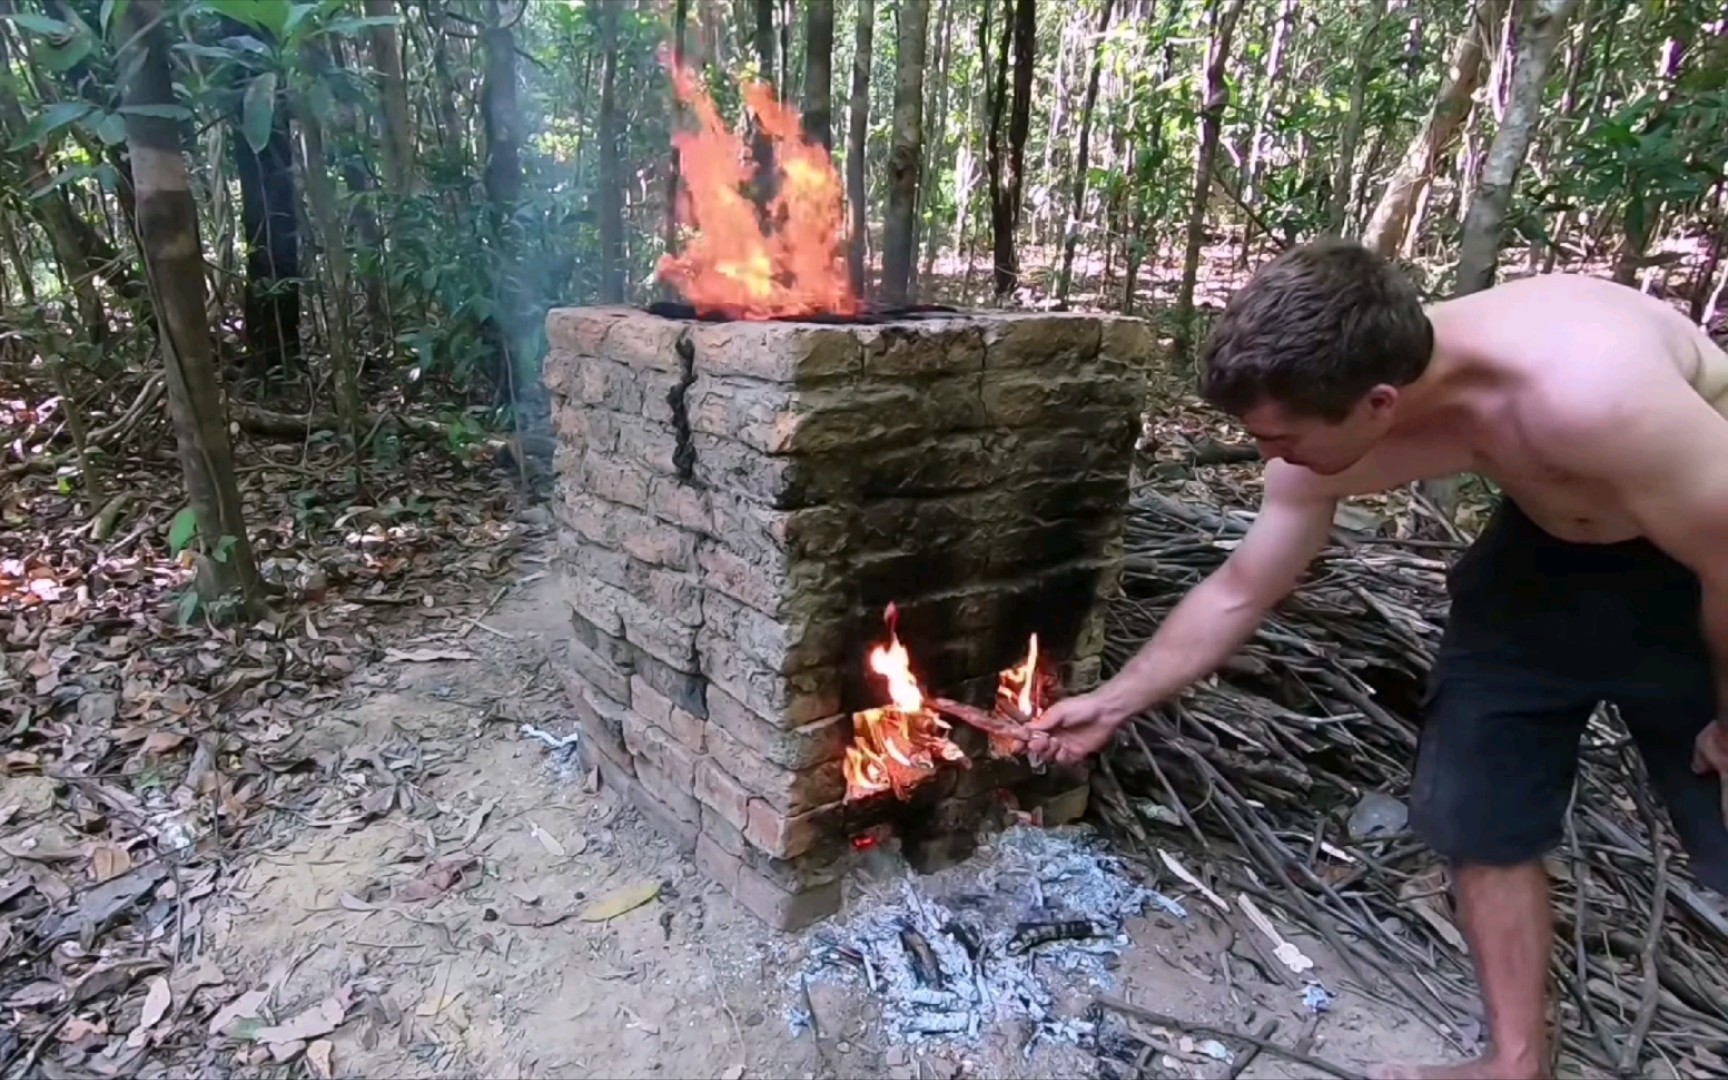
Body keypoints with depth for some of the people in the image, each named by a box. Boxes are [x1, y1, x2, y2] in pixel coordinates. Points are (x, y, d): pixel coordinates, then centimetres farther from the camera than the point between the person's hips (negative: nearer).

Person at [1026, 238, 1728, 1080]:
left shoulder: (1586, 393, -44)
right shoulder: (1327, 435, -23)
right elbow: (1237, 594, -8)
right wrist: (1112, 704, -3)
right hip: (1554, 545, 5)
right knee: (1477, 799, 3)